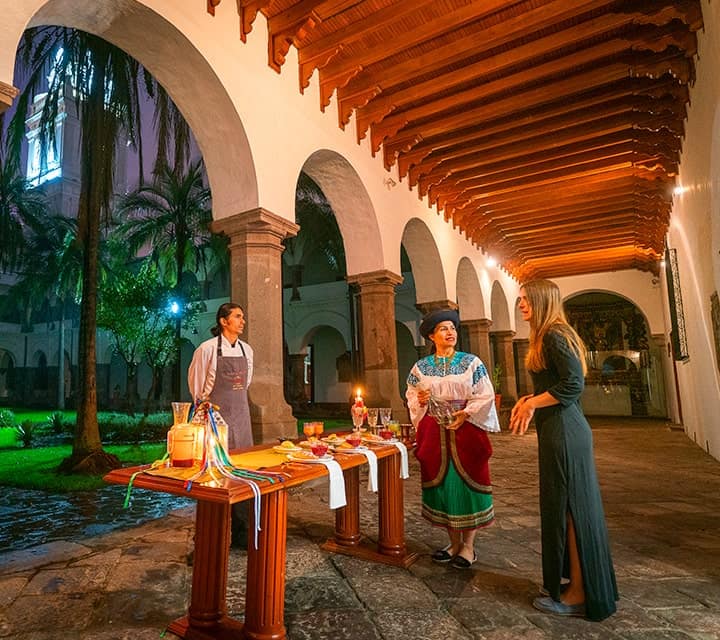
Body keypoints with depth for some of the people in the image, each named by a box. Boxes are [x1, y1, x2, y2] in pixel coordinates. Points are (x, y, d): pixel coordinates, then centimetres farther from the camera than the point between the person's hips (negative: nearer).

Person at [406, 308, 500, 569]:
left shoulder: (471, 362, 0)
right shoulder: (421, 367, 6)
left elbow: (486, 395, -3)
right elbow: (411, 396, 11)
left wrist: (466, 413, -16)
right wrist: (420, 400, -11)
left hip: (466, 430, -2)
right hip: (434, 433, 2)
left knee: (467, 481, 2)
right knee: (441, 482, 7)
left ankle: (468, 545, 18)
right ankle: (454, 542, 25)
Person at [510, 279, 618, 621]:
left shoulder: (555, 335, -14)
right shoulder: (547, 336, 16)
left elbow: (574, 382, -23)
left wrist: (531, 403, -14)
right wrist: (529, 400, 7)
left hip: (564, 432, -10)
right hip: (559, 430, 10)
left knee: (569, 507, 0)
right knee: (565, 506, 16)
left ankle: (580, 594, 14)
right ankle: (576, 582, 29)